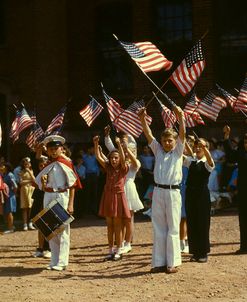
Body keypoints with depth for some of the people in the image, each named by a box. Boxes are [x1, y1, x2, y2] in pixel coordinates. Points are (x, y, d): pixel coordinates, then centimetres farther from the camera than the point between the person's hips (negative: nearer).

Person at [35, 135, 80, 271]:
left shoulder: (65, 163, -6)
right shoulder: (48, 164, 12)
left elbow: (73, 184, -8)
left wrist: (70, 204, -13)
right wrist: (43, 182, -6)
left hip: (61, 196, -6)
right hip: (48, 197, 6)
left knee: (62, 229, -2)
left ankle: (62, 262, 3)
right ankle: (54, 261, 17)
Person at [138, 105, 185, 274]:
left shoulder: (178, 152, 5)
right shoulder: (158, 151, 13)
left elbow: (182, 133, -8)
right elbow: (149, 135, 4)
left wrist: (181, 117, -22)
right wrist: (143, 119, -10)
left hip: (173, 192, -3)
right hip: (158, 191, 4)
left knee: (173, 228, 0)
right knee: (158, 228, 6)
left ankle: (172, 263, 5)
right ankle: (159, 262, 12)